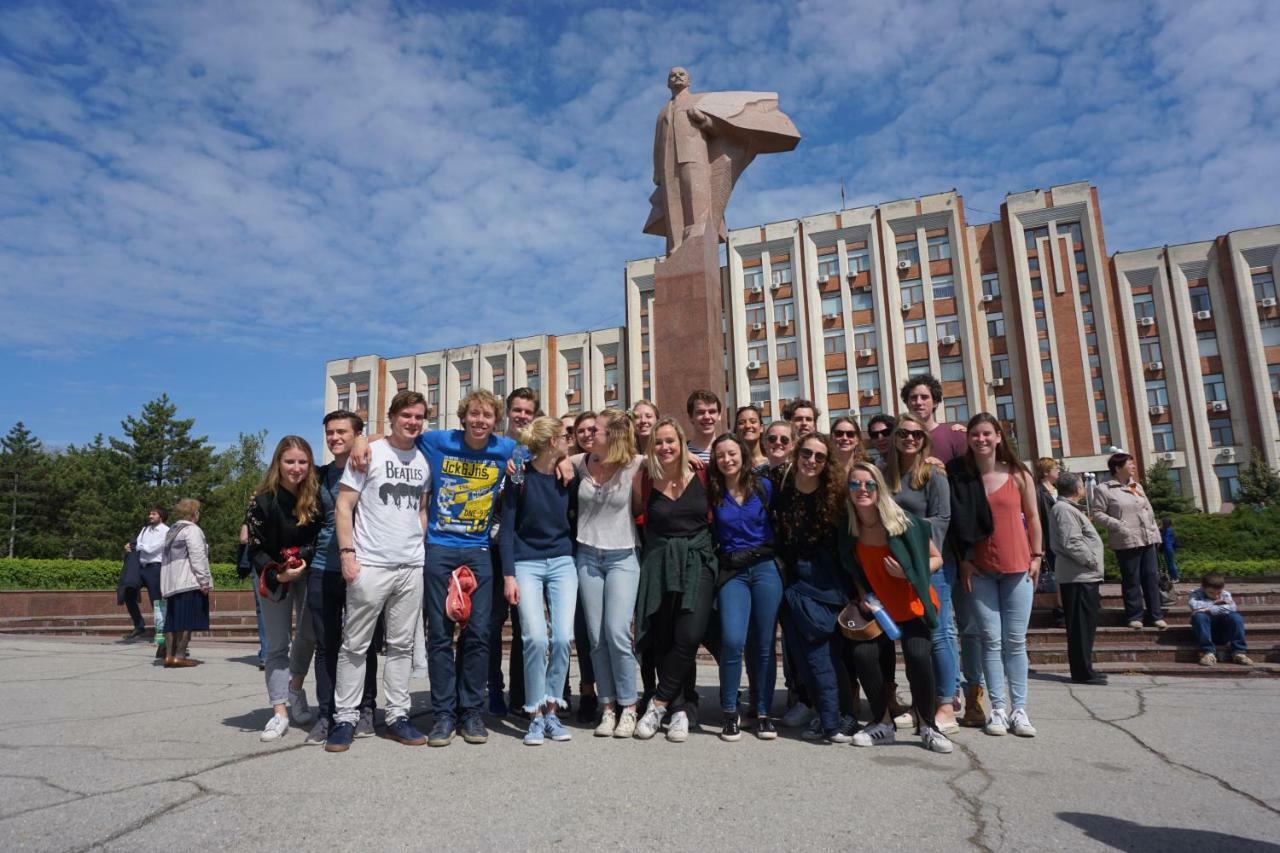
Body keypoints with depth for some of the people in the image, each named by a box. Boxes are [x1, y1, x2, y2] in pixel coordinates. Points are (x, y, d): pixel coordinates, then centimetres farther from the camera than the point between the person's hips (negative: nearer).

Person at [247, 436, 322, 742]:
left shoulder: (316, 493, -15)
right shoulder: (263, 500, -19)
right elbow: (256, 549, -14)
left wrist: (305, 557, -21)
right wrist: (278, 576, -28)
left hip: (309, 570, 2)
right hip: (273, 574, -2)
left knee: (308, 634, 11)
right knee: (277, 644, 0)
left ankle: (295, 692, 34)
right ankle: (280, 713, 3)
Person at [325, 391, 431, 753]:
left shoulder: (424, 460, 11)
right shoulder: (369, 454, -2)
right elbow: (343, 506, -4)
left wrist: (422, 547, 9)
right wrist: (347, 552, -11)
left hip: (412, 567, 4)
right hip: (370, 566, -4)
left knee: (401, 645, 9)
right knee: (356, 645, 3)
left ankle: (397, 716, 18)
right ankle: (345, 719, 14)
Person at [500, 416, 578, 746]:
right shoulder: (520, 477, -5)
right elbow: (506, 528, -4)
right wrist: (508, 576, -9)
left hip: (562, 563, 3)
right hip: (527, 563, -3)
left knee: (563, 638, -7)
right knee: (535, 638, -14)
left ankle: (551, 711, 9)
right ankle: (536, 715, 2)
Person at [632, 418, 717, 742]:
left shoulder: (701, 475, 0)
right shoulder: (643, 480, -1)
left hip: (698, 561, 0)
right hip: (658, 564, 1)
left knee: (689, 636, -14)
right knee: (663, 640, -1)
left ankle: (658, 704, 1)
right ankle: (679, 710, 14)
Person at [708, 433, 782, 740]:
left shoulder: (763, 486, 3)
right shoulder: (713, 493, 3)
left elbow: (779, 522, 9)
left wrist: (774, 556, 5)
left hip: (765, 568, 1)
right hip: (731, 571, 0)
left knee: (764, 643, 4)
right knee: (733, 640, -14)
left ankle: (763, 713, 19)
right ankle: (729, 712, 5)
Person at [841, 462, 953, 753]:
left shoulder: (904, 522, -16)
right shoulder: (849, 532, -5)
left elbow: (936, 559, -7)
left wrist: (908, 573, -23)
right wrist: (863, 596, -4)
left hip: (914, 607, -3)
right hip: (879, 609, 3)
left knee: (918, 656, -23)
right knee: (862, 654, -17)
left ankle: (926, 726, 2)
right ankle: (883, 724, 5)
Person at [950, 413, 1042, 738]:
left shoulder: (1018, 475, 1)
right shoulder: (961, 476, 0)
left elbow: (1032, 518, 7)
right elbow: (958, 522, 2)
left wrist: (1036, 556, 3)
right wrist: (964, 560, -1)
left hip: (1017, 566, 0)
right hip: (979, 570, 0)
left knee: (1015, 641, 4)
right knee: (991, 640, 1)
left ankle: (1019, 709, 11)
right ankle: (998, 709, 7)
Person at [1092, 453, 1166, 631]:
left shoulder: (1137, 486, 16)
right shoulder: (1103, 489, -5)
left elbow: (1149, 510, 20)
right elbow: (1098, 514, -8)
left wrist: (1154, 531, 12)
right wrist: (1118, 525, -17)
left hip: (1148, 539, 6)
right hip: (1126, 541, -6)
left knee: (1152, 577, 7)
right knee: (1132, 580, 0)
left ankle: (1156, 615, 16)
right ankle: (1134, 616, 10)